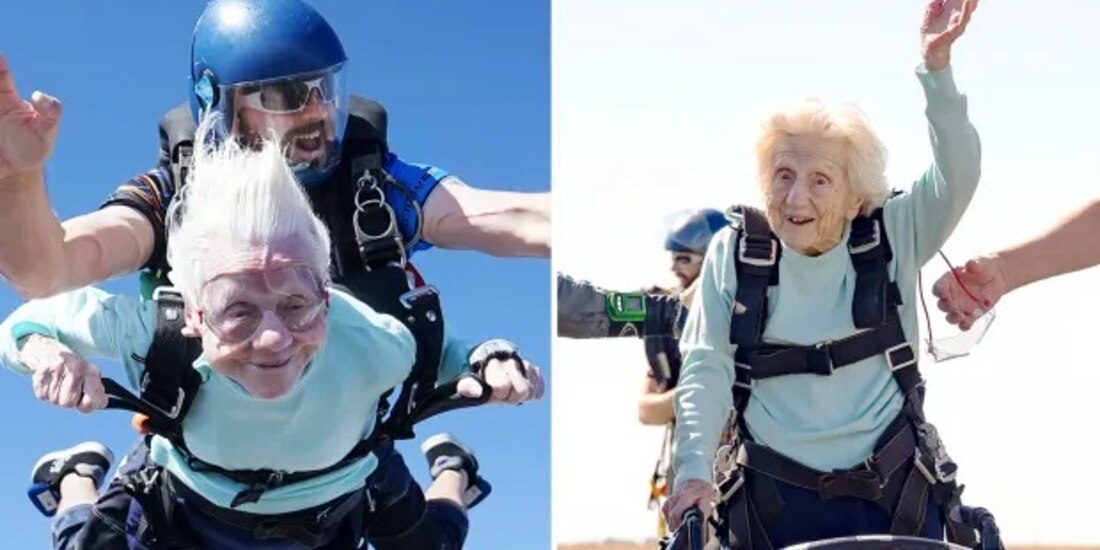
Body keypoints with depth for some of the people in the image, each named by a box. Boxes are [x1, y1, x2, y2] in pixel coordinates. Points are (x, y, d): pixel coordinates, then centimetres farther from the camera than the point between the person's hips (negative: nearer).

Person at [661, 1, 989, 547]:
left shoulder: (893, 235, -2)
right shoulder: (734, 252, -2)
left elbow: (957, 176, -17)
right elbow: (705, 369, -4)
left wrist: (936, 67, -28)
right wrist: (696, 471, -16)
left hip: (895, 491, 0)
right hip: (773, 497, 0)